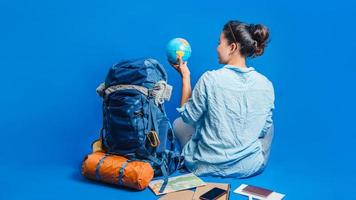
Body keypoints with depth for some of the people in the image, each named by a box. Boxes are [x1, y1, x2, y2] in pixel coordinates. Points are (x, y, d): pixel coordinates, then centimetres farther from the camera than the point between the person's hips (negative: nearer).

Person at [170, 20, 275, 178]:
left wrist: (185, 76, 1)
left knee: (178, 123, 25)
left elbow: (188, 117, -5)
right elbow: (263, 128, 4)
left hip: (207, 166, -2)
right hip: (250, 168, 3)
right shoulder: (266, 85, -9)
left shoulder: (210, 79, -20)